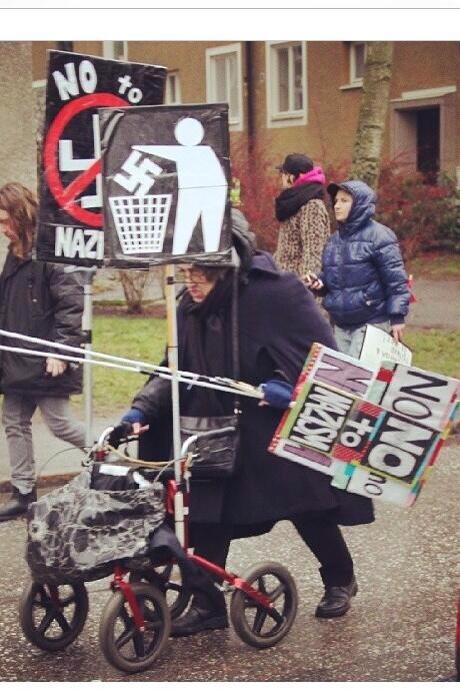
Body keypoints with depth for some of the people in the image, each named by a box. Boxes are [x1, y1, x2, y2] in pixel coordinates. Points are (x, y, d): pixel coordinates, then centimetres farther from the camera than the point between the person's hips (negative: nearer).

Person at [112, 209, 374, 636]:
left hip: (283, 432, -4)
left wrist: (291, 389, -30)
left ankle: (340, 580, 35)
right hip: (219, 434, 5)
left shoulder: (276, 293, -19)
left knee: (307, 509, 8)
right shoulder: (191, 309, -1)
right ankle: (207, 605, 10)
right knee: (207, 517, -3)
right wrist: (142, 409, -16)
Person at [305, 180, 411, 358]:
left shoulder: (379, 236, -9)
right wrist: (319, 282, 1)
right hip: (340, 325, 7)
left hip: (371, 324, -7)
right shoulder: (334, 239, 13)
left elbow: (396, 280, -11)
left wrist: (397, 317, -14)